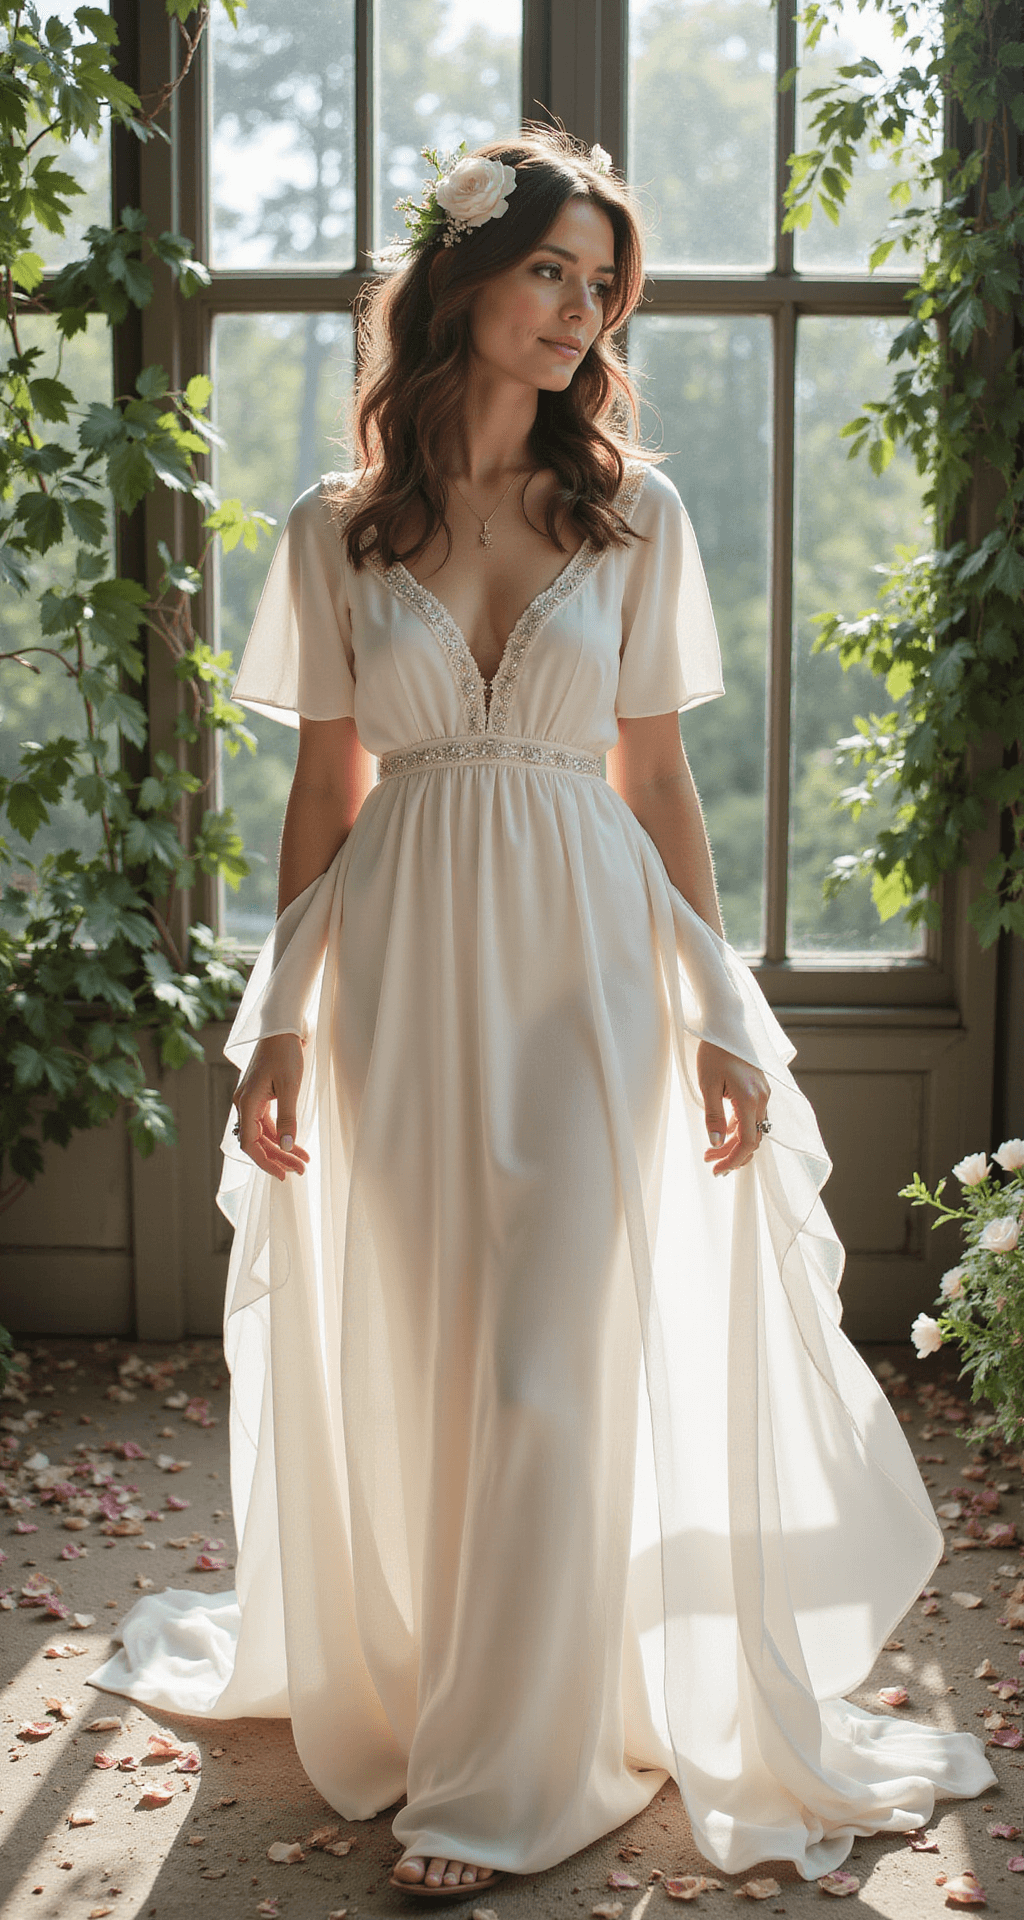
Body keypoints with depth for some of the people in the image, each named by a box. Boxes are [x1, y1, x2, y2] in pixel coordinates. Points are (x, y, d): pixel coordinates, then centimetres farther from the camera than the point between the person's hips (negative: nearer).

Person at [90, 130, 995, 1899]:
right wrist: (282, 1017, 1)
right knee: (398, 1360, 8)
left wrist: (721, 1013, 0)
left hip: (581, 961, -1)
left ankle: (502, 1780, 9)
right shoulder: (337, 531, 4)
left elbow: (658, 781, 5)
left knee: (551, 1371, -4)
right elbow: (327, 789, 6)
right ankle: (389, 1679, 32)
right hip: (402, 966, 1)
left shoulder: (631, 514, 4)